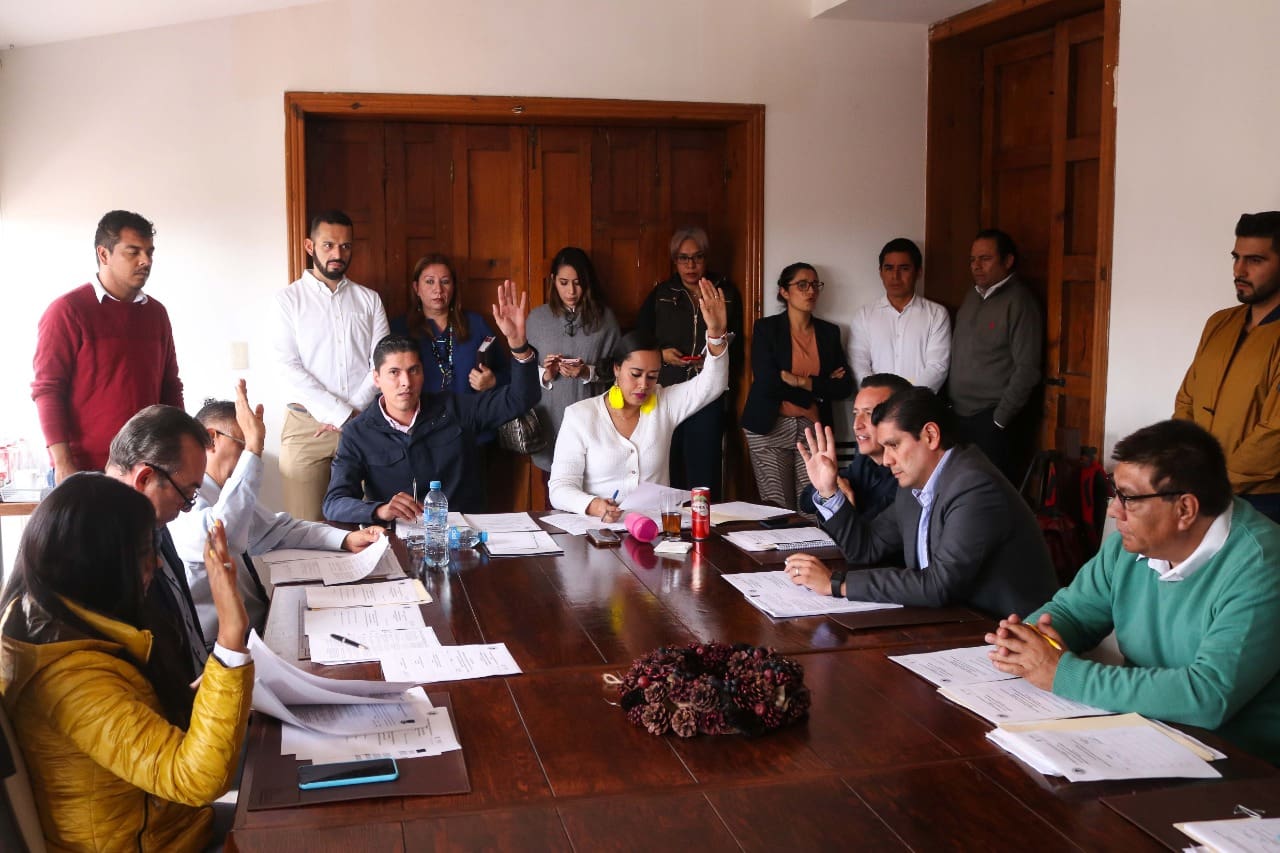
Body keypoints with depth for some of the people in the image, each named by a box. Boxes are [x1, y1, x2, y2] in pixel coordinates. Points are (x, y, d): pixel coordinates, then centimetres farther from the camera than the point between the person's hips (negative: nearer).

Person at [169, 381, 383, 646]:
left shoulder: (227, 492, 11)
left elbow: (277, 528, 18)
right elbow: (220, 536, -39)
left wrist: (347, 539, 5)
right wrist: (253, 448, -36)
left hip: (260, 626, 9)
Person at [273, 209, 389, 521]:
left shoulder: (369, 300, 13)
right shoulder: (289, 299, 4)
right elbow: (289, 366, -5)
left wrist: (356, 412, -10)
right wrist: (344, 415, -12)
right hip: (307, 425, -2)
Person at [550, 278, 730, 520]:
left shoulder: (664, 405, 9)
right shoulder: (580, 415, -1)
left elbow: (712, 384, -1)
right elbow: (560, 488, -5)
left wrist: (716, 334, -19)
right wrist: (593, 506, -27)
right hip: (599, 527, -2)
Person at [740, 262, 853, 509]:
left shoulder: (829, 332, 12)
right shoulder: (766, 328, 1)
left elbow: (845, 386, 4)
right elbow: (766, 383, -12)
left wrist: (801, 382, -9)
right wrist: (820, 387, -5)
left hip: (813, 429, 3)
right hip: (770, 428, -3)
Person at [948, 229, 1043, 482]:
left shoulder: (1019, 301, -10)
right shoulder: (973, 296, 13)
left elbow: (1027, 369, -14)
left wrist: (999, 420, -13)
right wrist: (949, 404, 9)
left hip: (995, 419, -7)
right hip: (960, 415, 7)